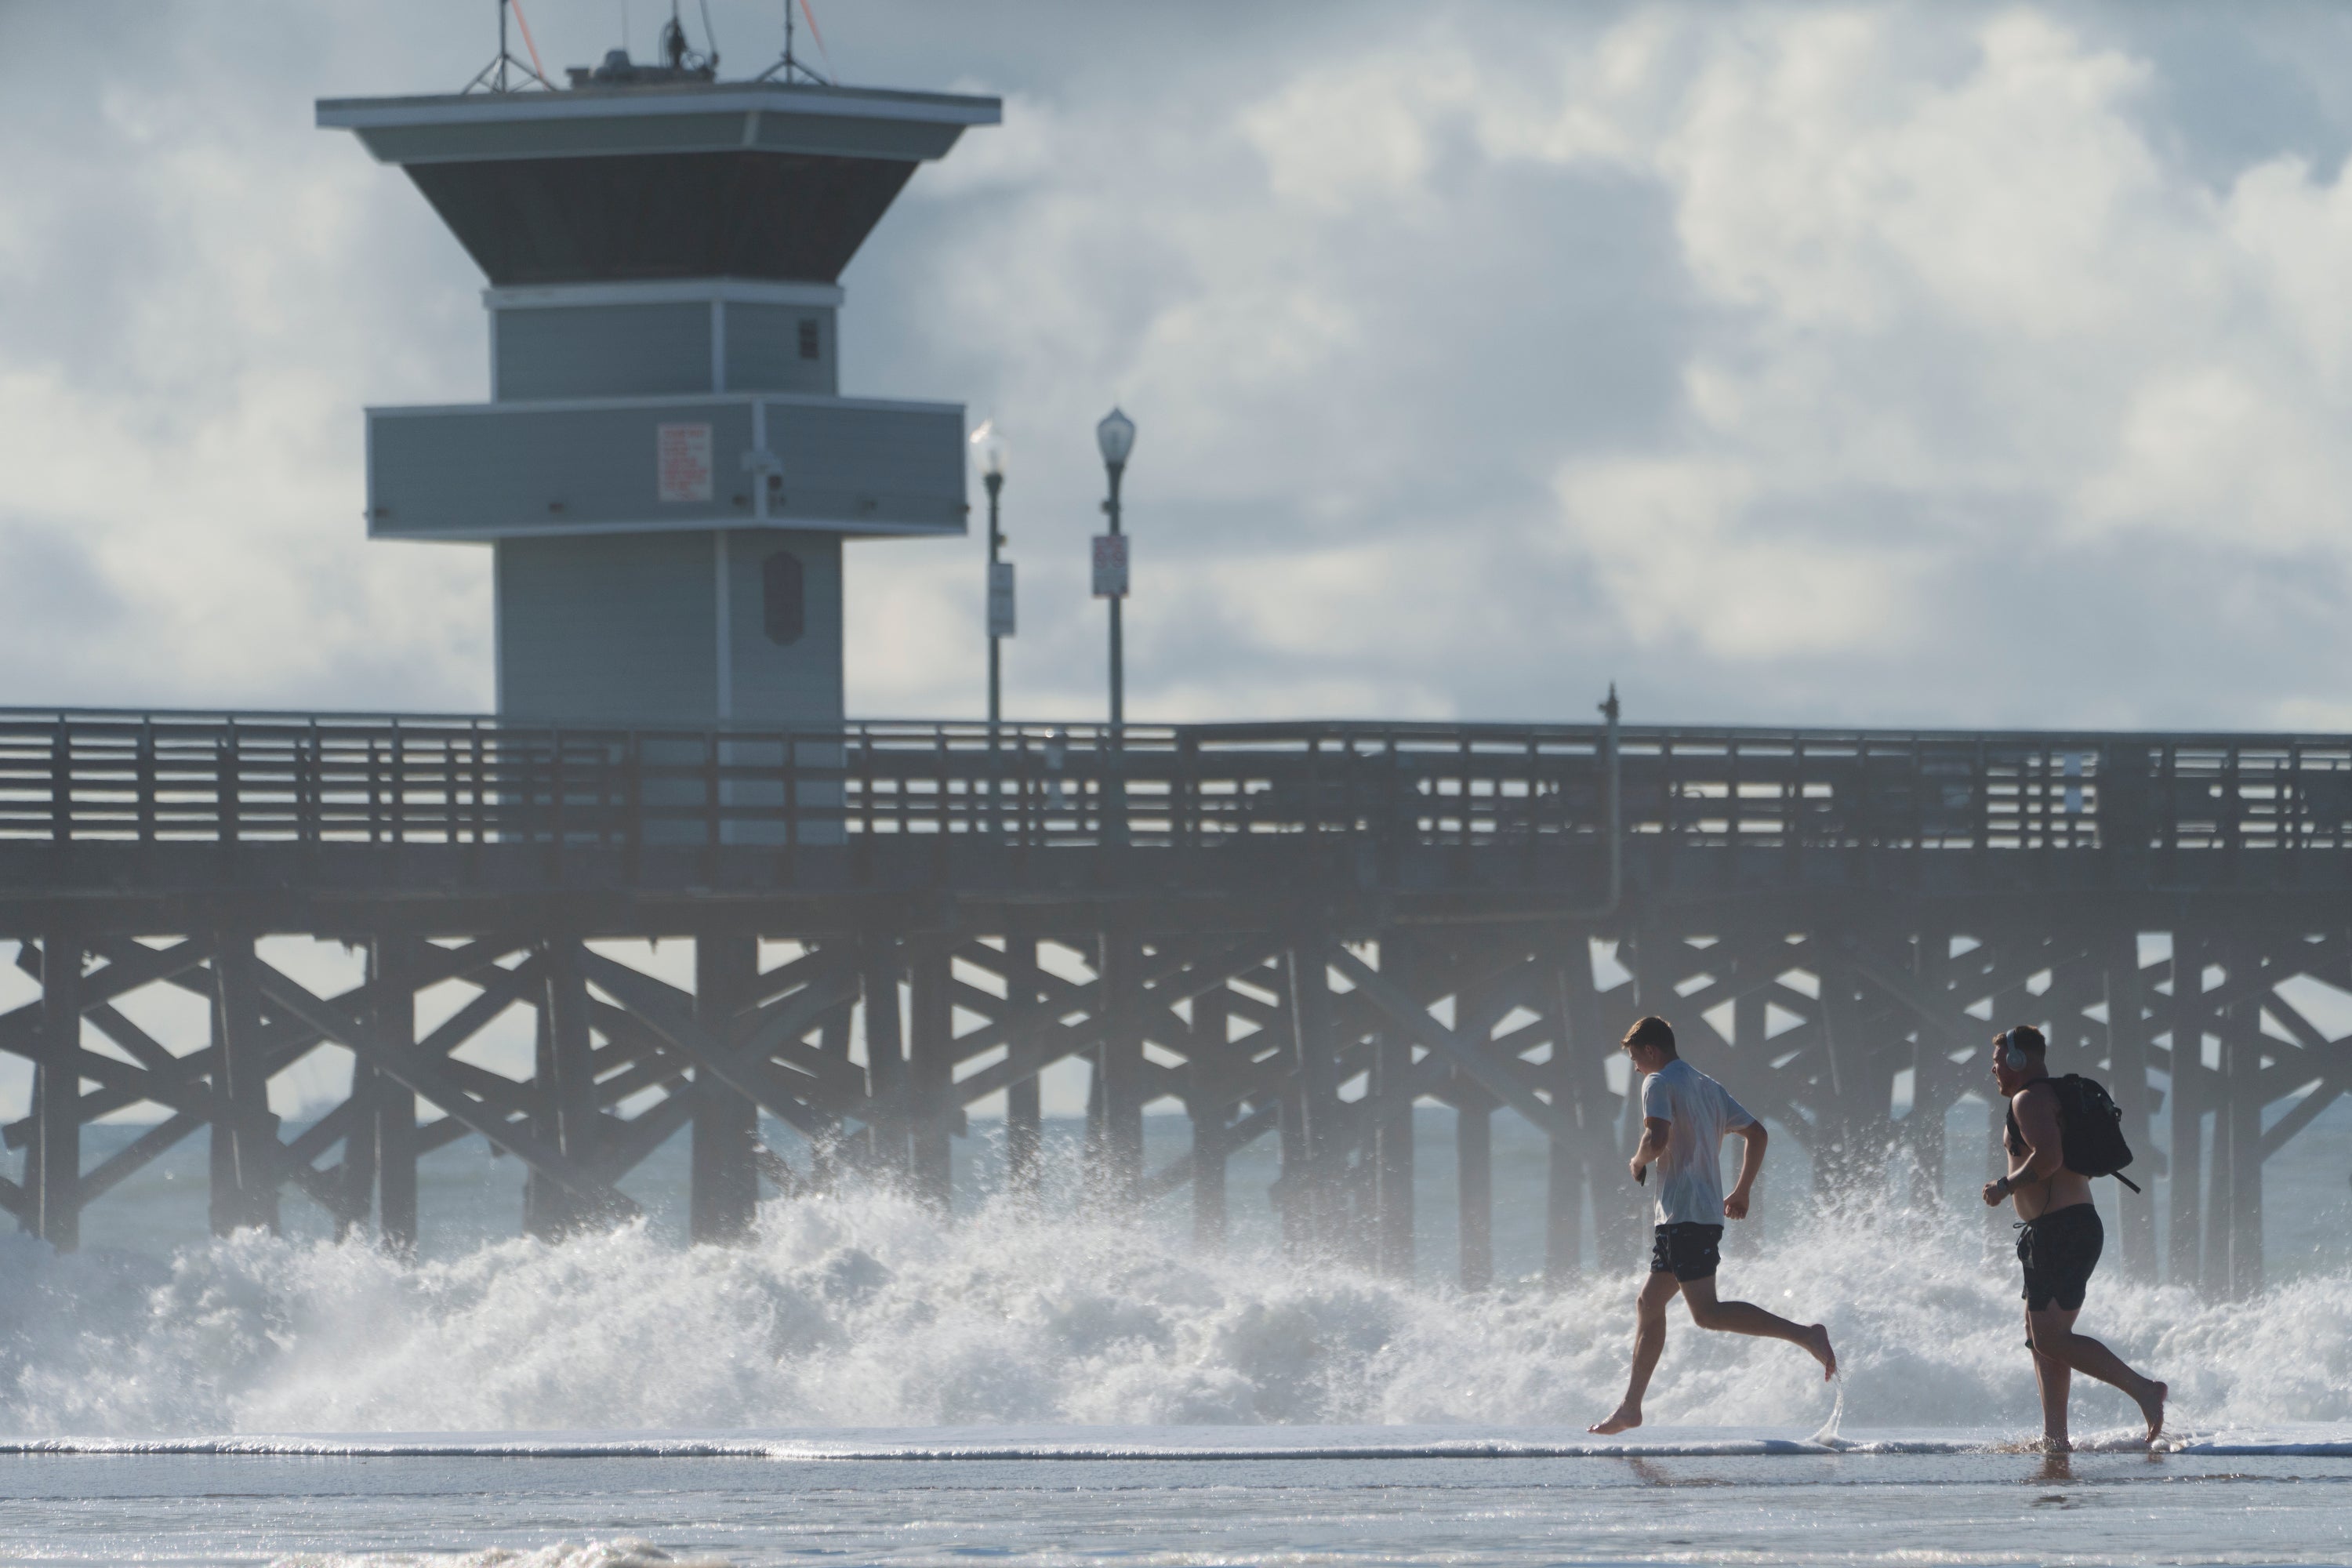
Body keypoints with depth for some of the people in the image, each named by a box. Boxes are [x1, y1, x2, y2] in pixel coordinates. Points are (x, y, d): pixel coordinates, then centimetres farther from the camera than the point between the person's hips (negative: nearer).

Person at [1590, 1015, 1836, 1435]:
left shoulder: (1659, 1083, -6)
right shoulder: (1708, 1087, 19)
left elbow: (1657, 1137, -23)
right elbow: (1756, 1133, 17)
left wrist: (1639, 1163, -2)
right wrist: (1742, 1191, 23)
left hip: (1684, 1213, -10)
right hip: (1710, 1210, 10)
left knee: (1707, 1312, -16)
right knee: (1649, 1303, 15)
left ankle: (1804, 1334, -28)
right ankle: (1631, 1407, 16)